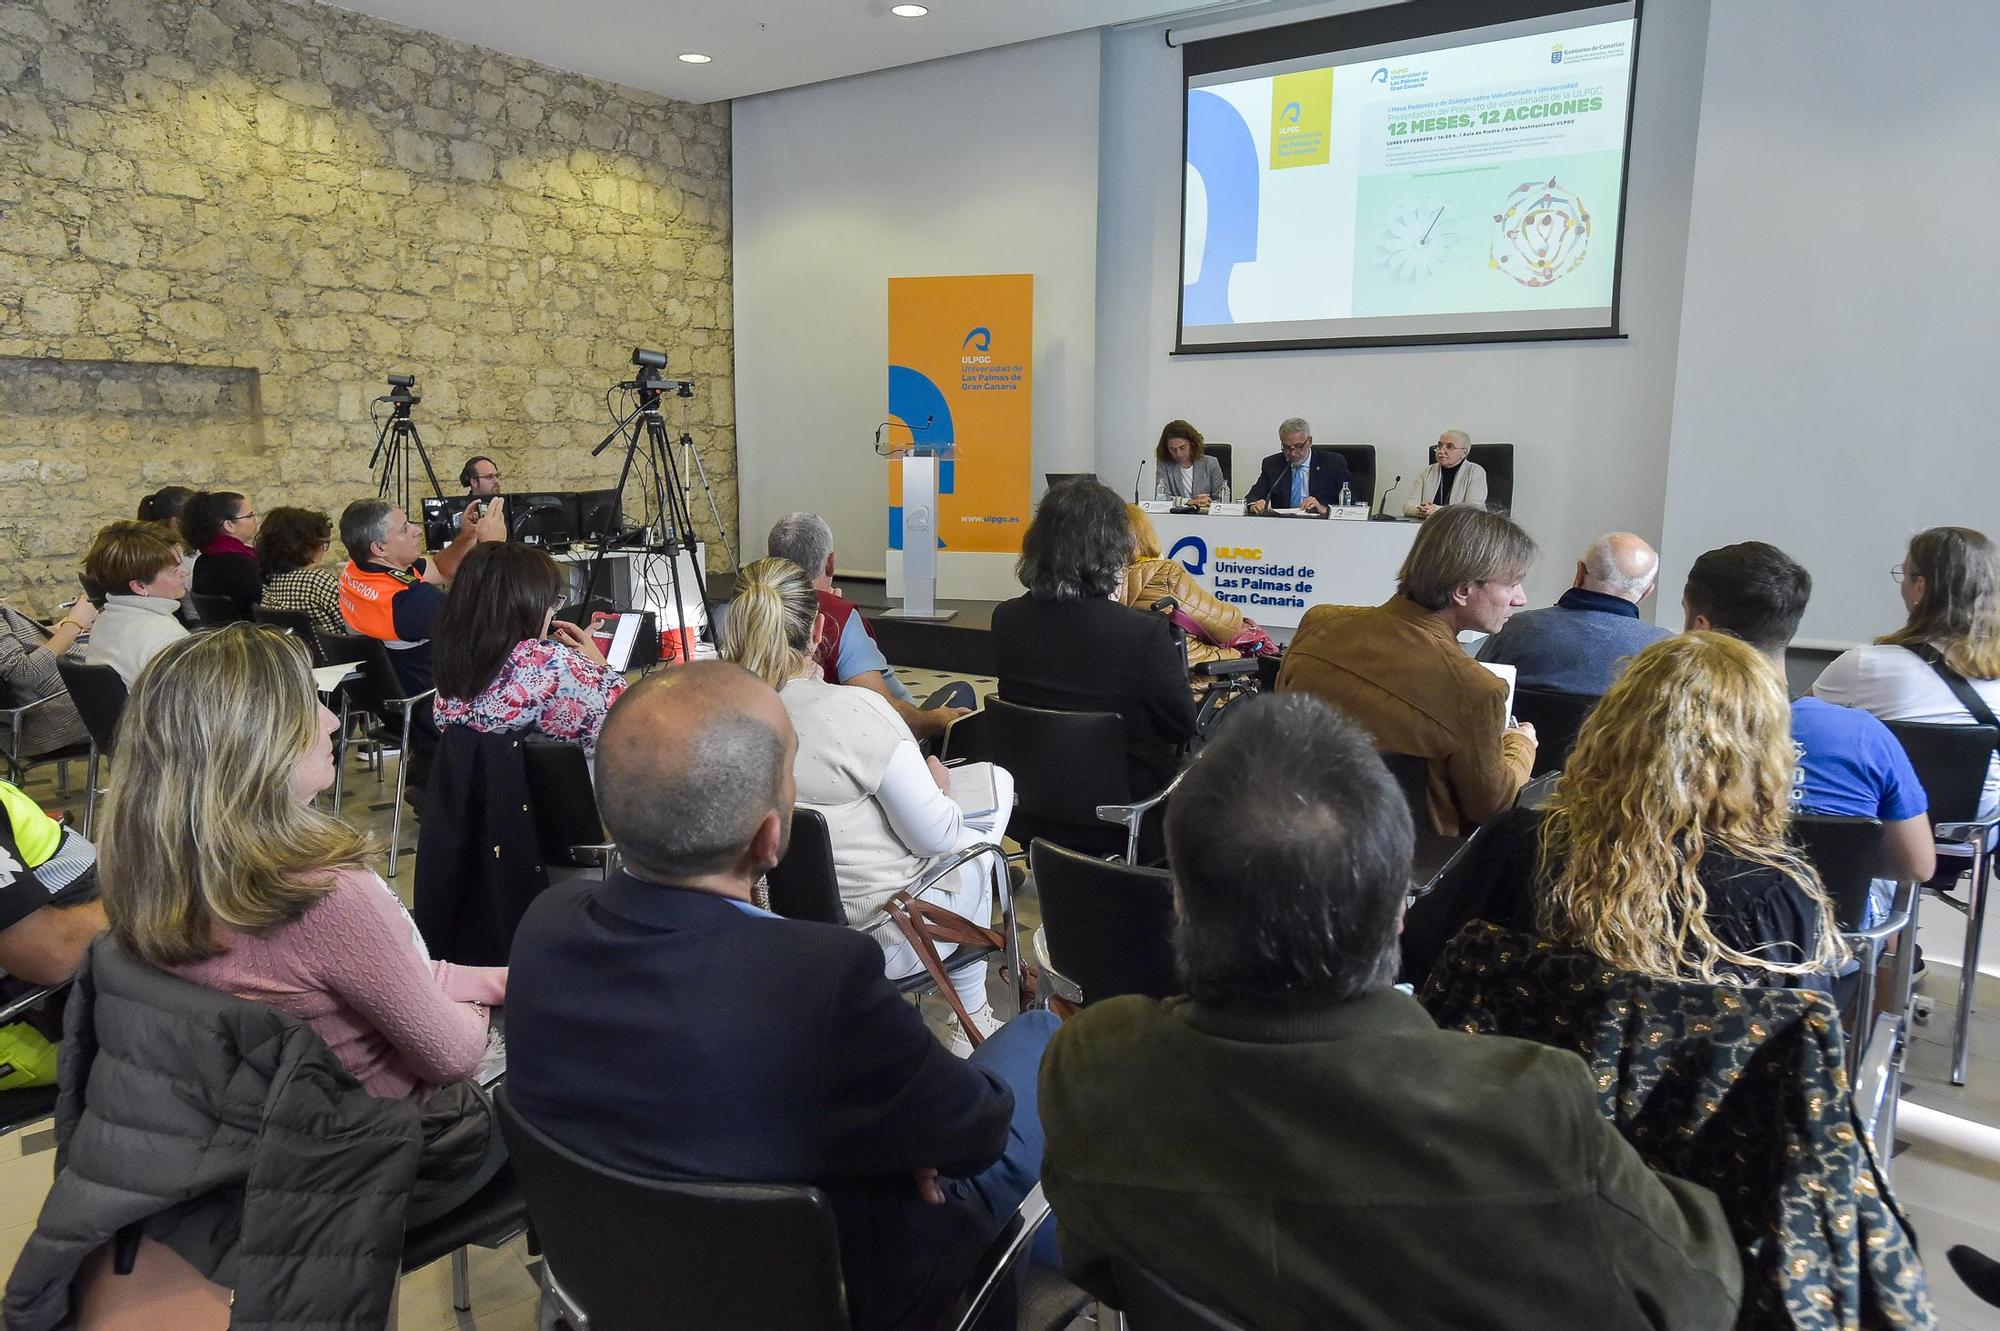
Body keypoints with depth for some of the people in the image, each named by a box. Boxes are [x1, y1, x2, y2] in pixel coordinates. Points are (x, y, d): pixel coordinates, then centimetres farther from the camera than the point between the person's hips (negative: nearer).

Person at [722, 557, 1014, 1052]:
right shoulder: (855, 710, -28)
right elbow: (935, 835, -19)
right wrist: (939, 786, 2)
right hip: (884, 941, -6)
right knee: (970, 845, 27)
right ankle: (971, 1022, 39)